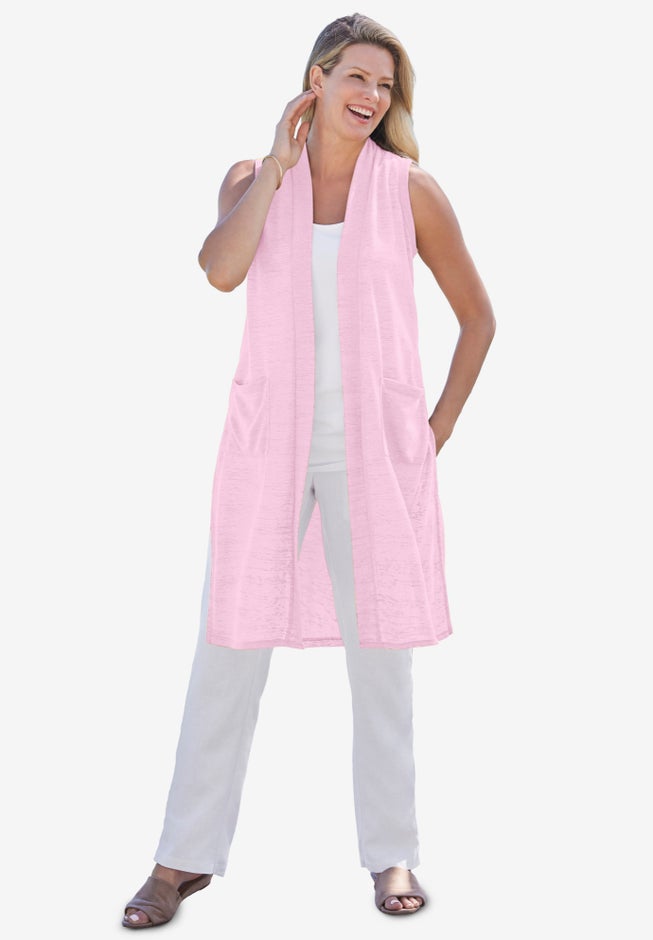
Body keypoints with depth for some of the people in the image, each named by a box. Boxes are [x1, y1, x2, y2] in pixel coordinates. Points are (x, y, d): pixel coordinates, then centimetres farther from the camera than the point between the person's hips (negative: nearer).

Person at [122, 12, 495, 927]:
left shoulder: (411, 189, 2)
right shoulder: (251, 179, 5)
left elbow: (478, 314, 8)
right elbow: (221, 269, -17)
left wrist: (440, 426, 3)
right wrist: (278, 163, -10)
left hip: (376, 445, 0)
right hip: (270, 441, 1)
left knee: (380, 652, 5)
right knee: (228, 645, 2)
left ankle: (391, 853, 21)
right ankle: (186, 857, 15)